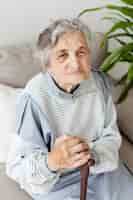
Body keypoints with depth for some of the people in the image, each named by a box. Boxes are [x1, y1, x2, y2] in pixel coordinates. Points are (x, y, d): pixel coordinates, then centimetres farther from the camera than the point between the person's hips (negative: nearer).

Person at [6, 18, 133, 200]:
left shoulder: (99, 82, -12)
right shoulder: (34, 97, -25)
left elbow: (111, 137, -4)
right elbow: (17, 166, -20)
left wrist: (92, 154, -25)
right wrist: (52, 162, -40)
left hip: (100, 166, 4)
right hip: (54, 181, -4)